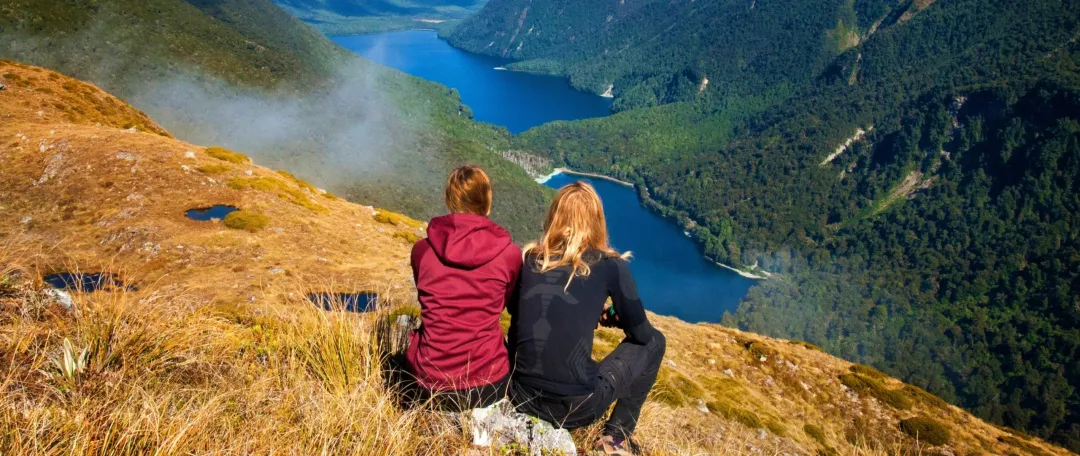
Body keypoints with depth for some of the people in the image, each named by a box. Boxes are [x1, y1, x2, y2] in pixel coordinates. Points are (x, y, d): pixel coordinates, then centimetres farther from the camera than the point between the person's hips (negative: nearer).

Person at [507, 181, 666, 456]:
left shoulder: (531, 259, 6)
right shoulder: (610, 266, -3)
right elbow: (640, 333, 5)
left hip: (522, 397, 4)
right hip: (576, 407, -4)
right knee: (654, 341, 18)